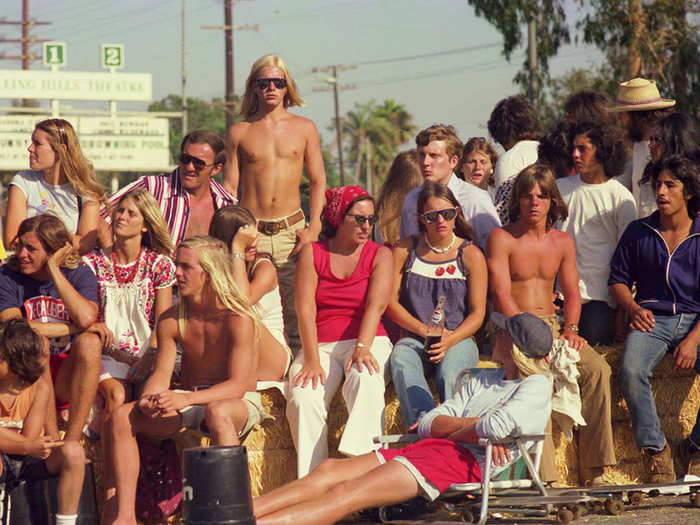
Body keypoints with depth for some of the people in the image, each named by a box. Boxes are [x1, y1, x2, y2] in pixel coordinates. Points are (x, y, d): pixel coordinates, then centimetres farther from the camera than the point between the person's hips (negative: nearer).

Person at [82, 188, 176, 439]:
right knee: (117, 395, -32)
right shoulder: (93, 263, 7)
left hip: (146, 355, 0)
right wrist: (92, 325, -18)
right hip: (107, 355, 0)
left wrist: (148, 358, -14)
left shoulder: (159, 264, 5)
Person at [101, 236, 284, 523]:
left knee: (217, 413, -42)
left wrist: (186, 399, -36)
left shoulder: (238, 318, -15)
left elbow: (238, 385, -22)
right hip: (190, 400, 6)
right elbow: (161, 373, 1)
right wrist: (148, 400, -24)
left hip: (239, 402, -6)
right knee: (122, 416, -17)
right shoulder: (171, 319, 3)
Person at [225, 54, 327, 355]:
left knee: (297, 312, -6)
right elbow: (229, 187, 9)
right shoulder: (239, 133, 9)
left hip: (292, 229, 0)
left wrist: (314, 227, -2)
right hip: (251, 232, 0)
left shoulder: (304, 128, 9)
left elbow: (318, 181, 10)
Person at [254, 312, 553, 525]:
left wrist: (447, 430, 1)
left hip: (463, 462, -8)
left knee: (347, 494, -23)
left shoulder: (536, 386, 4)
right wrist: (477, 425, -3)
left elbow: (497, 427, -16)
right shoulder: (482, 381, 28)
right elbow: (427, 424, 15)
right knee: (328, 470, -12)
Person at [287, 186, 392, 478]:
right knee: (302, 398, -28)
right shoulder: (312, 253, 9)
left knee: (365, 380, -36)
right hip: (321, 344, 1)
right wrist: (312, 361, -16)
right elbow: (305, 311, -2)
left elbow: (376, 306, -8)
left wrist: (362, 347, -26)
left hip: (368, 341, -1)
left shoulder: (380, 255, 9)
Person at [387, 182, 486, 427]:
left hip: (459, 339, -1)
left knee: (449, 374, -35)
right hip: (415, 337, 1)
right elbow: (391, 302, 6)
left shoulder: (470, 255, 5)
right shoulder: (404, 251, 8)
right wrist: (426, 330, -8)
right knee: (401, 362, -35)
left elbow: (477, 313, 2)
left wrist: (449, 341, -15)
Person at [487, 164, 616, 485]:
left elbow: (571, 293, 18)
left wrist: (570, 328, -3)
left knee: (597, 369, -22)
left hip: (552, 326, 5)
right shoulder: (502, 239, -1)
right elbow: (502, 296, -9)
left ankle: (595, 470, -21)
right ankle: (543, 477, -38)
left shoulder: (563, 242, 15)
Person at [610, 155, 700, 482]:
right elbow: (618, 279, 16)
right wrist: (634, 308, -6)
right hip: (651, 318, 1)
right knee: (631, 370, -32)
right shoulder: (638, 233, 10)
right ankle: (655, 449, -16)